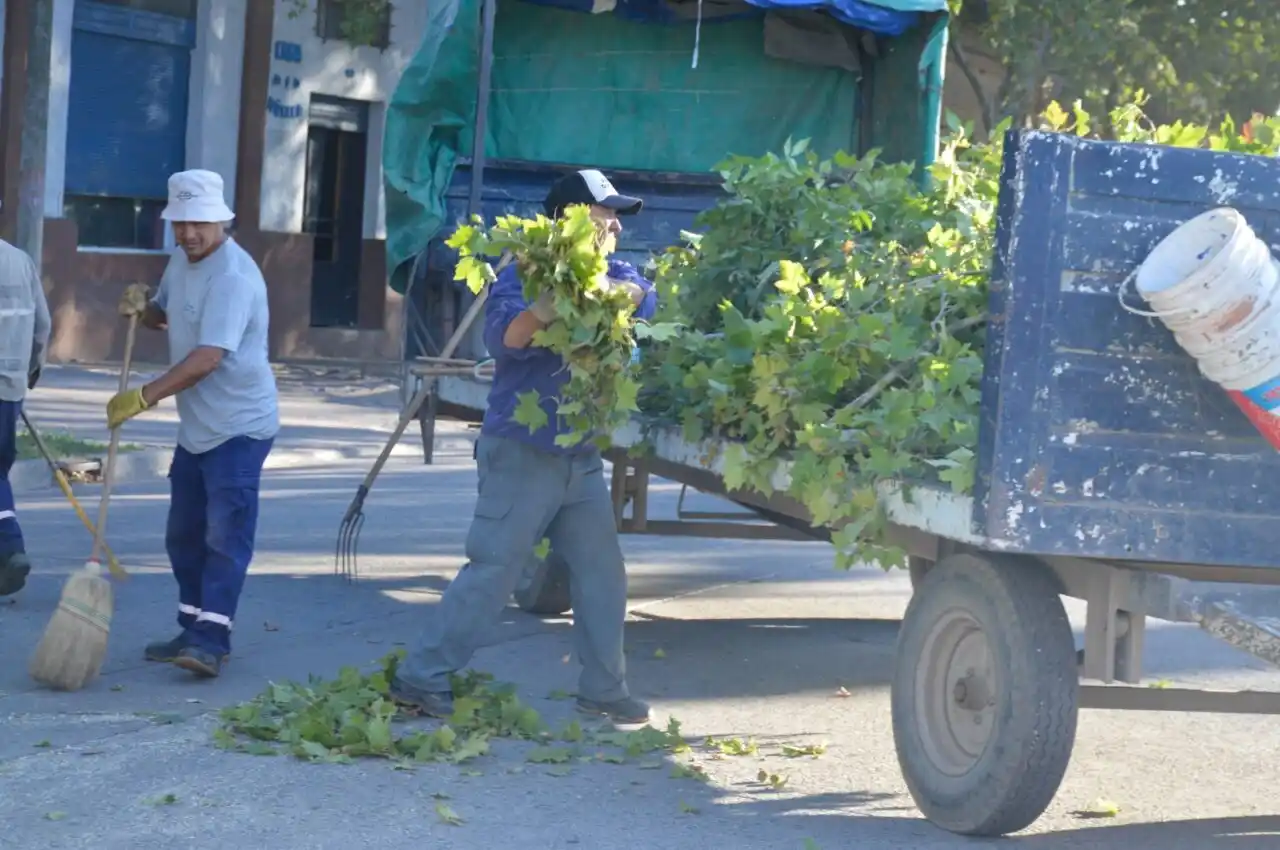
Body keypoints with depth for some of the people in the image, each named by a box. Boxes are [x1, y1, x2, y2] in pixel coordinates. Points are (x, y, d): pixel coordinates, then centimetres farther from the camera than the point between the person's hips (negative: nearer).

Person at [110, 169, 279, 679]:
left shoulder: (233, 277, -22)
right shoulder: (183, 261, 8)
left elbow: (208, 357, -30)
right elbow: (166, 315, 25)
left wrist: (143, 397, -32)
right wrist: (141, 309, 1)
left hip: (238, 426, -10)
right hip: (196, 426, 10)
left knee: (225, 533, -12)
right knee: (184, 534, 13)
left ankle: (211, 638, -14)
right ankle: (193, 629, 22)